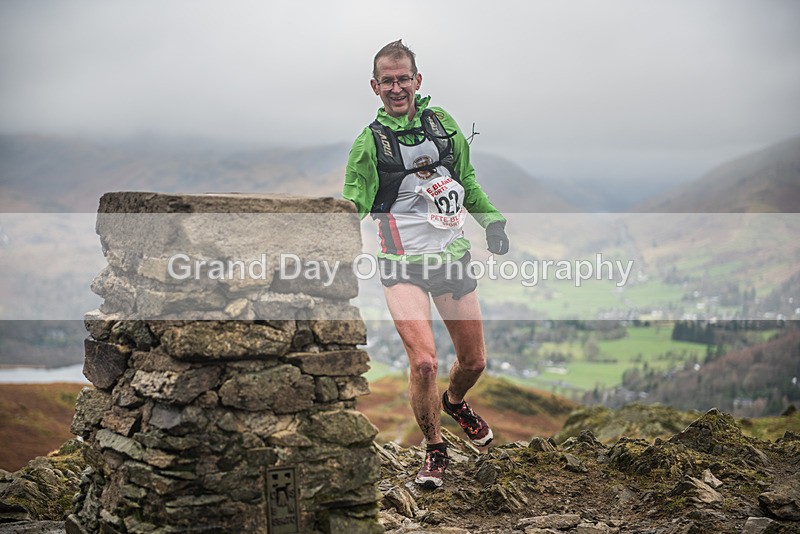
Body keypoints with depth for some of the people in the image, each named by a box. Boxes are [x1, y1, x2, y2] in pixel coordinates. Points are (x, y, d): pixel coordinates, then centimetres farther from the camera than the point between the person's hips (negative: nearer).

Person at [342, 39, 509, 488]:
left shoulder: (442, 123, 7)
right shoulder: (369, 143, -4)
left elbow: (466, 181, 21)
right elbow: (354, 208, -3)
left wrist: (491, 220, 14)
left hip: (453, 257, 4)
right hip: (404, 265, -4)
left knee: (474, 361, 11)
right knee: (424, 362, -20)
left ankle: (455, 402, 48)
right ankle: (435, 450, 5)